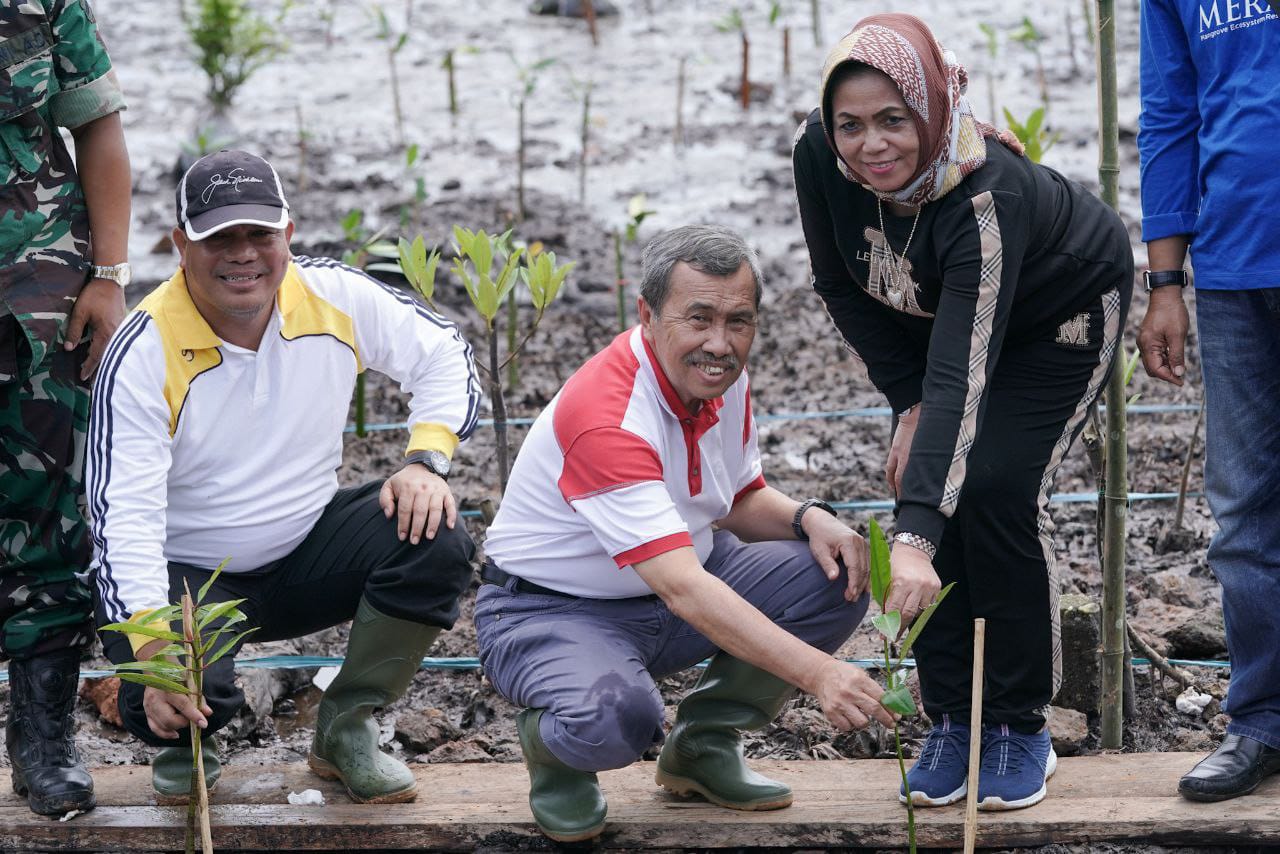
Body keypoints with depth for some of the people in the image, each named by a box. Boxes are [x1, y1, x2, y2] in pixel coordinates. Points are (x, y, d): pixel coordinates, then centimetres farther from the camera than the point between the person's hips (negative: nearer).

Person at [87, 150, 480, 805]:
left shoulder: (335, 299, -9)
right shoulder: (144, 352, -20)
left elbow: (446, 358, 4)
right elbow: (124, 516, -25)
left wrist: (426, 462, -16)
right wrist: (153, 651, -36)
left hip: (307, 548, 4)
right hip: (185, 572, -4)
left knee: (434, 539, -22)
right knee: (169, 704, -32)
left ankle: (344, 730, -4)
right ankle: (186, 745, 10)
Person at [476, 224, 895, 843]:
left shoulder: (724, 380, -4)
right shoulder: (603, 415, -32)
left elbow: (740, 499, 15)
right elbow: (684, 591, -39)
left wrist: (810, 518, -10)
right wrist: (817, 673, -46)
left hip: (680, 581, 8)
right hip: (551, 611, -8)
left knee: (834, 575, -10)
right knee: (618, 716, -39)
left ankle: (703, 745, 7)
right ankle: (553, 746, 0)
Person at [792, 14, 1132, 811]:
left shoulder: (987, 194, -44)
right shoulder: (820, 154, -29)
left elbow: (961, 376, -51)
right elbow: (843, 287, -9)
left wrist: (915, 540, -59)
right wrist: (910, 403, -13)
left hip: (1064, 312, -5)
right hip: (935, 315, 5)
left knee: (997, 489, -19)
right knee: (932, 486, -10)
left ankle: (1023, 727, -3)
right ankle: (952, 723, 2)